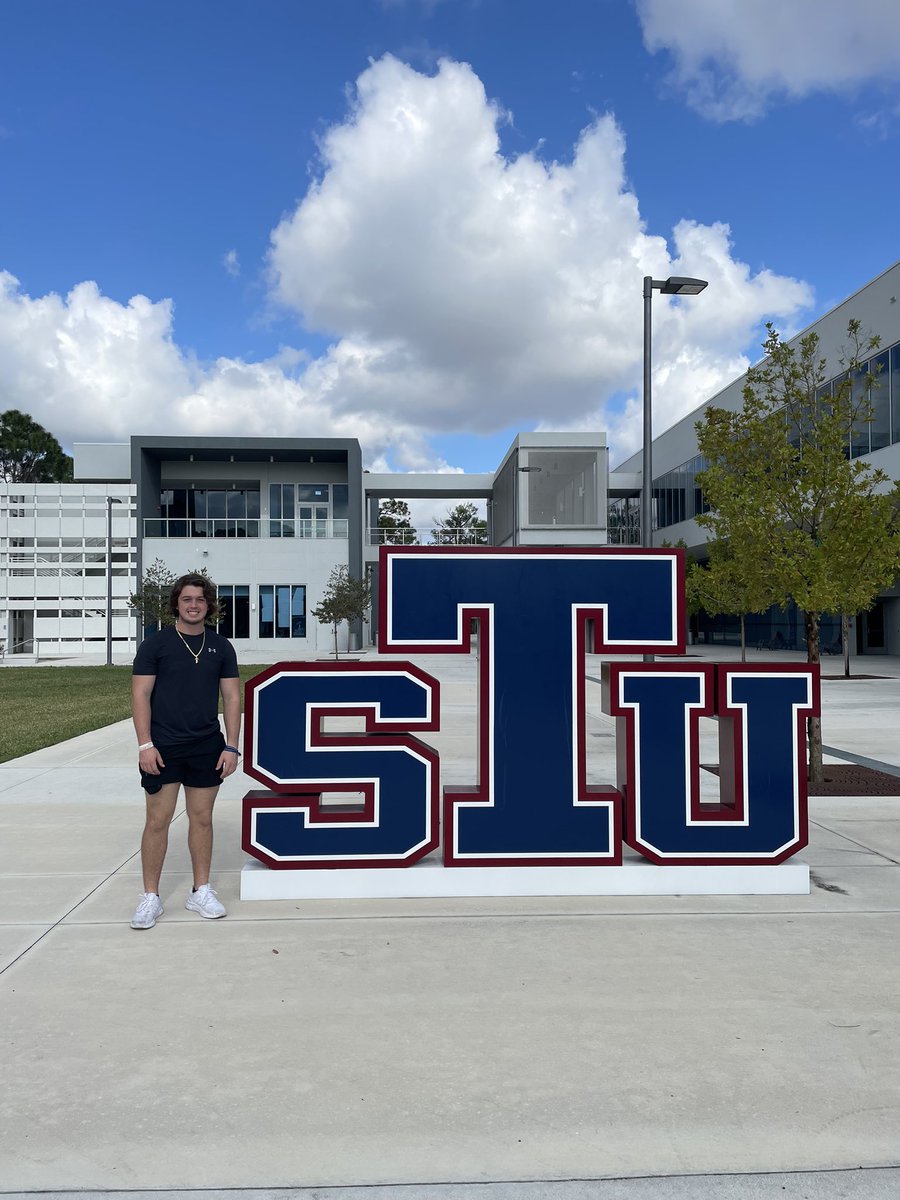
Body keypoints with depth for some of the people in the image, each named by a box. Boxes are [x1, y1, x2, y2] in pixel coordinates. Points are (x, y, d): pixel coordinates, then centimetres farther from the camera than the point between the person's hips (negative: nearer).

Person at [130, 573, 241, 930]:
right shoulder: (156, 643, -2)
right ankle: (150, 897, 14)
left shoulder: (221, 646, 6)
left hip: (207, 747, 3)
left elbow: (232, 698, 6)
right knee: (158, 820, 1)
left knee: (202, 818, 9)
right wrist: (145, 744, -11)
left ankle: (201, 892, 21)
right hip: (163, 747, -2)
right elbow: (140, 695, -4)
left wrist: (231, 746, -1)